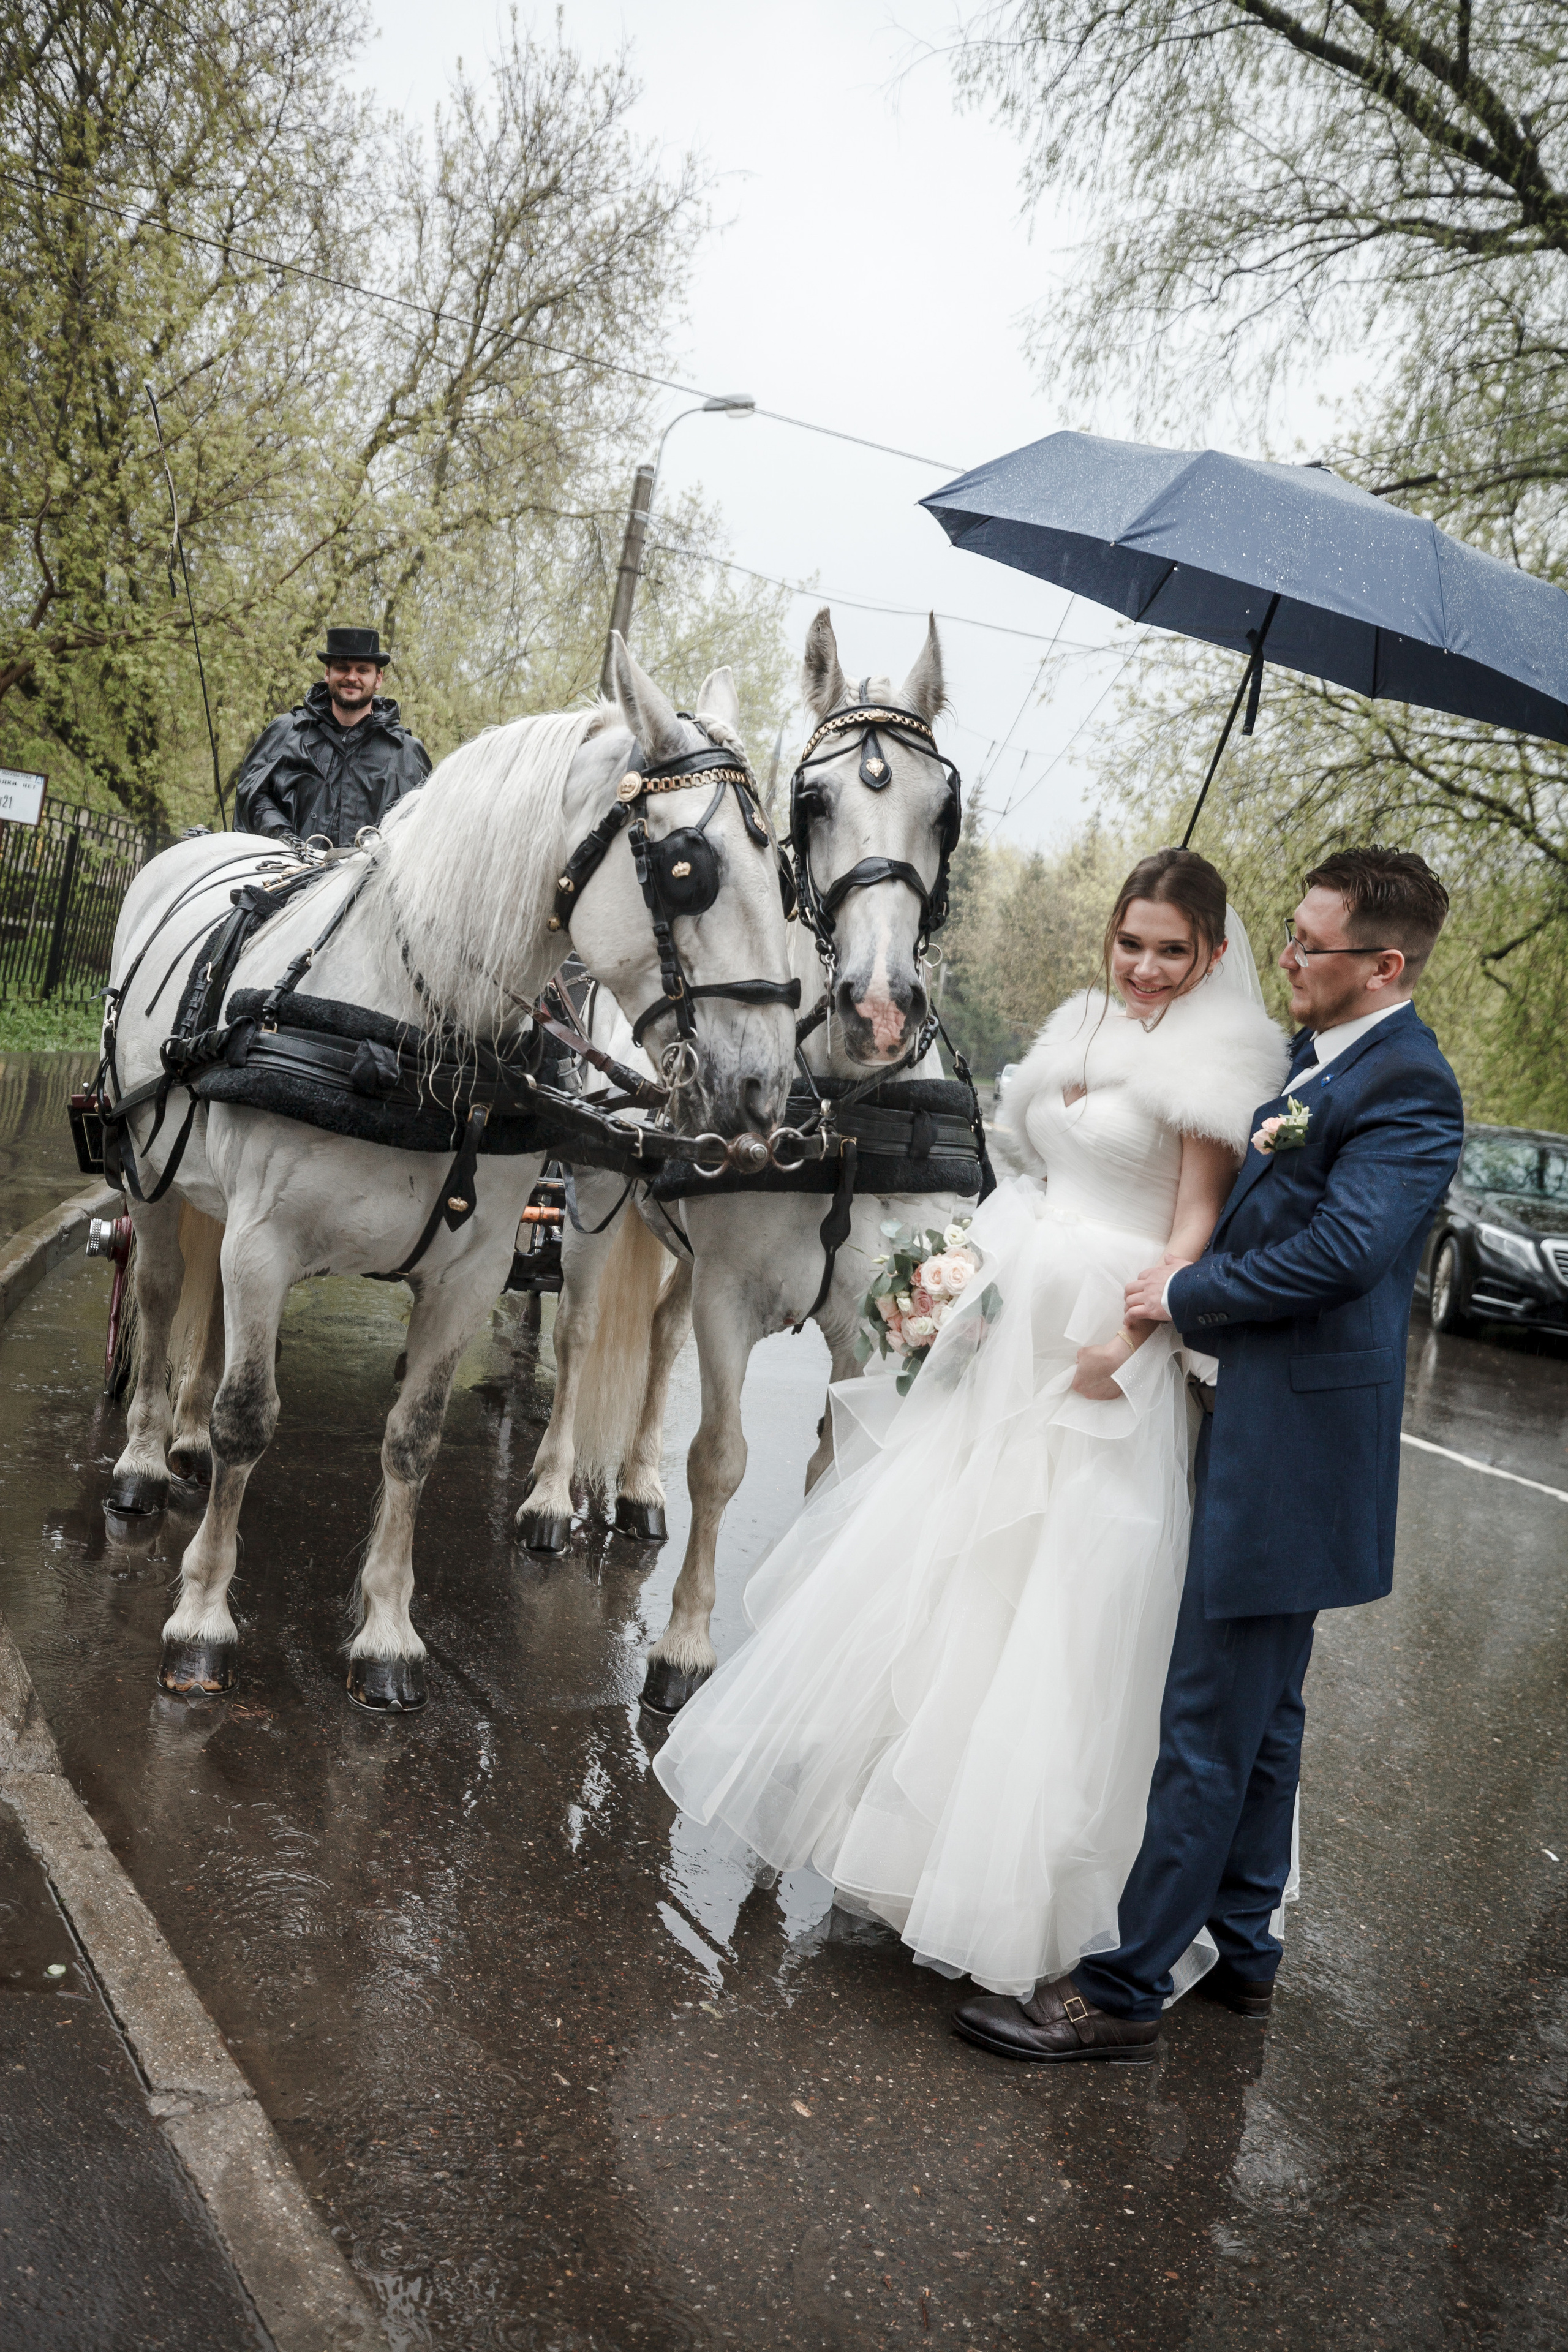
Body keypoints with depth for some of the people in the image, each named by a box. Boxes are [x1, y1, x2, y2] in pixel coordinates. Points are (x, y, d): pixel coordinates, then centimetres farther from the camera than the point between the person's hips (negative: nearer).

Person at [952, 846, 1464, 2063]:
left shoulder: (1407, 1085, -16)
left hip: (1295, 1446, -10)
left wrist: (1186, 1293, -14)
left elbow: (1342, 1249, -26)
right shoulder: (1315, 1059, 13)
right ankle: (1243, 1948, 36)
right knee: (1261, 1711, 20)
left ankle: (1125, 1988, 8)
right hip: (1263, 1426, 10)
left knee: (1210, 1723, -2)